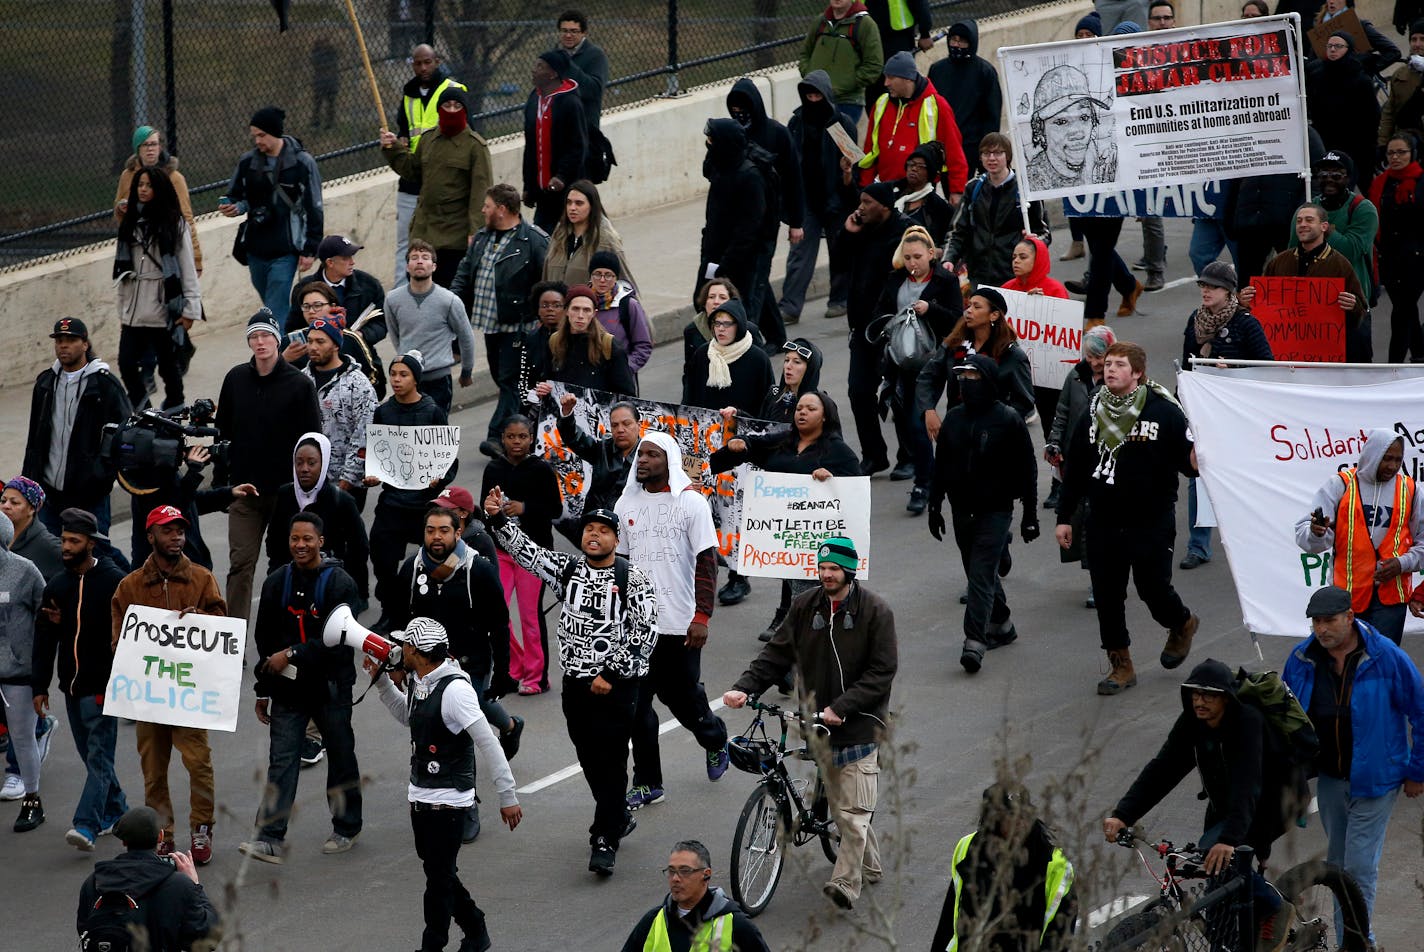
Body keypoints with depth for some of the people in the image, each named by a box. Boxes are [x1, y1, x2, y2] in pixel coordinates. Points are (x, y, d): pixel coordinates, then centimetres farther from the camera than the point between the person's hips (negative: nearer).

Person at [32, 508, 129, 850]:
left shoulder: (114, 581, -7)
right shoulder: (57, 586, 9)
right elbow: (44, 639, 11)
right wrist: (40, 687, 8)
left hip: (103, 684, -6)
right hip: (72, 686, 6)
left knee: (98, 758, -10)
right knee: (92, 756, 14)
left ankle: (87, 826, -19)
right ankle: (117, 811, 29)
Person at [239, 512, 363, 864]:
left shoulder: (339, 584, -8)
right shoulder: (277, 583, 7)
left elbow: (337, 639, -16)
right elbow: (264, 640, 13)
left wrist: (292, 655, -21)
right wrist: (263, 689, 13)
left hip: (330, 686, -3)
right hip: (288, 689, 3)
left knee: (341, 758, 10)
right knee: (281, 761, -6)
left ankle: (346, 828, 26)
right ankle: (271, 838, -11)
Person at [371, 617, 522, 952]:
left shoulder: (454, 689, -23)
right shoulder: (417, 682, 5)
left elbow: (488, 744, -21)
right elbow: (406, 715, 28)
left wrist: (508, 796, -19)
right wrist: (381, 679, 15)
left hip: (447, 800, -9)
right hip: (421, 795, 9)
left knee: (439, 876, 0)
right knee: (437, 872, 17)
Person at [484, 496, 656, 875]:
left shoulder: (632, 579, -7)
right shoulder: (568, 569, 6)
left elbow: (644, 631, -11)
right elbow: (524, 549, 1)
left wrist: (611, 675, -14)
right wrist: (498, 518, -16)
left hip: (616, 685, -5)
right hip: (576, 683, 5)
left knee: (611, 762, -5)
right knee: (590, 759, 14)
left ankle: (605, 841, -1)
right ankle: (618, 818, 34)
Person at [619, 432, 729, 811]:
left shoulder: (691, 502, -6)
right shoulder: (626, 504, 8)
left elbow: (707, 561, -7)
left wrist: (702, 616, -13)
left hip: (679, 623, -4)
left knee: (683, 697, 7)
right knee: (636, 703, -1)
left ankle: (715, 741, 39)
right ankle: (647, 783, 5)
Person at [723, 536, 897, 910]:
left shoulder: (875, 610, -8)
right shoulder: (805, 606, 5)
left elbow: (882, 672, -12)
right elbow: (777, 654, 3)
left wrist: (841, 707, -21)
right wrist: (744, 687, -13)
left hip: (861, 721, -5)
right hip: (822, 722, 5)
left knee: (853, 809, -11)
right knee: (841, 806, 12)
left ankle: (846, 881, -12)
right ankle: (870, 864, 28)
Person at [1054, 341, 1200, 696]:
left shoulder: (1164, 413, -9)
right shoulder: (1094, 414, 5)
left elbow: (1187, 459, -7)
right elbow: (1075, 470, 11)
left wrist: (1195, 461, -32)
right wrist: (1064, 517, 11)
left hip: (1151, 523, -4)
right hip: (1103, 524, 4)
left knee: (1153, 588, 3)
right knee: (1107, 596, 5)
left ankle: (1182, 624, 37)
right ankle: (1121, 666, 18)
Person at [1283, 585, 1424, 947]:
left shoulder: (1387, 658, -15)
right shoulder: (1301, 659, -4)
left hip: (1374, 779, -5)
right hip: (1329, 778, 5)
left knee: (1359, 866, -9)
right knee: (1338, 863, 13)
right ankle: (1349, 943, 25)